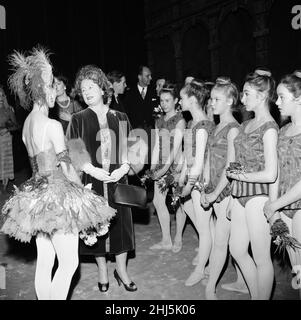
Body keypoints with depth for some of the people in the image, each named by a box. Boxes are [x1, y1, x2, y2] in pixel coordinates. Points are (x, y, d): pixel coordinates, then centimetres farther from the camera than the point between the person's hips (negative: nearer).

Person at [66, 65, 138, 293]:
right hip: (91, 182, -1)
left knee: (120, 223, 6)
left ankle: (121, 269, 25)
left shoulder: (120, 118, 5)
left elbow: (131, 149, 10)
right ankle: (102, 270, 28)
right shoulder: (78, 120, 1)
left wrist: (124, 167, -8)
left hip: (118, 180, 1)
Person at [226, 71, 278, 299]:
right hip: (241, 195, 9)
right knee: (237, 250, 18)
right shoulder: (246, 125, 11)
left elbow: (270, 174, -18)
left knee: (261, 258, 6)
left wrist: (239, 176, -9)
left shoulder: (269, 128, -13)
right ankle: (255, 295, 37)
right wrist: (233, 198, 10)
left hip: (258, 196, -9)